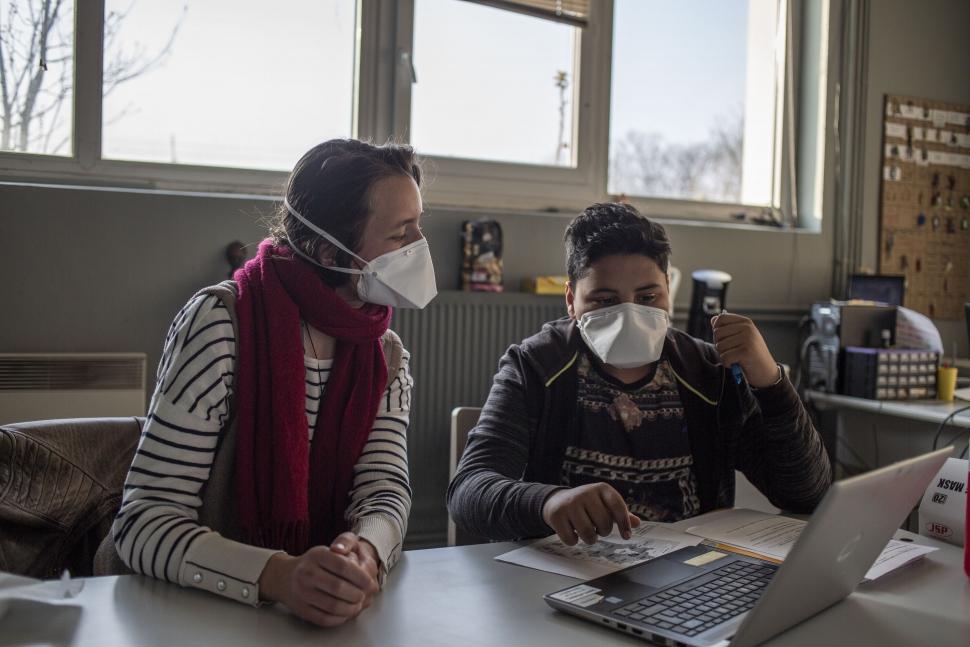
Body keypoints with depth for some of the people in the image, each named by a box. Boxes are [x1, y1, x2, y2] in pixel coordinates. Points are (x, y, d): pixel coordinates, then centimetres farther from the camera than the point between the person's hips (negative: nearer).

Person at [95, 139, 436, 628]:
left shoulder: (387, 356, 2)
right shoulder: (219, 324, -16)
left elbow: (386, 490, -7)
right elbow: (145, 522, -20)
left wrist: (365, 551, -29)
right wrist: (278, 575, -35)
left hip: (318, 608, 4)